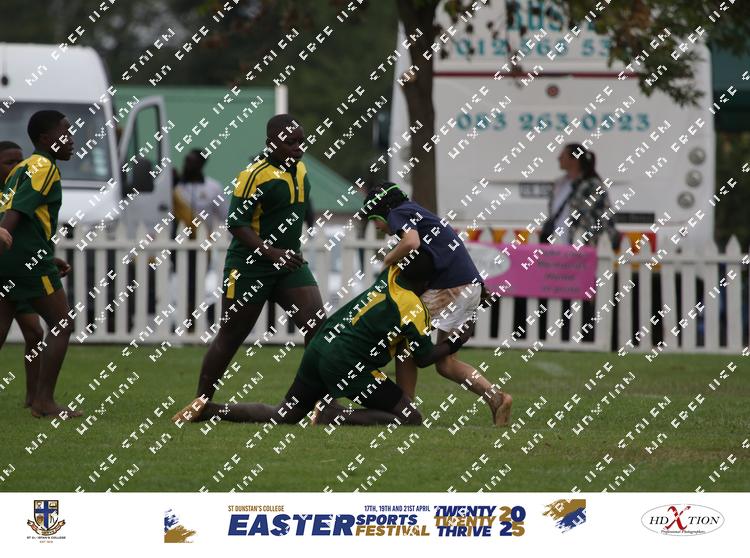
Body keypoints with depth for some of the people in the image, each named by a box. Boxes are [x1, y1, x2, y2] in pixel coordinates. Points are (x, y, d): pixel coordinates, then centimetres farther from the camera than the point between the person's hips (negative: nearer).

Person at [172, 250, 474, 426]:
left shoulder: (390, 277, 10)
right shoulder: (413, 310, -10)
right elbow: (424, 358, -2)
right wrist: (453, 344, 12)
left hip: (319, 347, 8)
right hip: (348, 365, -8)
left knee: (283, 415, 18)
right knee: (411, 418, -5)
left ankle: (209, 408, 4)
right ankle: (335, 417, -16)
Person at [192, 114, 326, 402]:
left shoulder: (300, 170, 7)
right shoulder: (256, 175, -18)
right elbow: (236, 222, -21)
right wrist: (272, 254, -29)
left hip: (290, 264, 6)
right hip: (249, 267, -6)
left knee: (318, 325, -10)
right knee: (229, 339, 3)